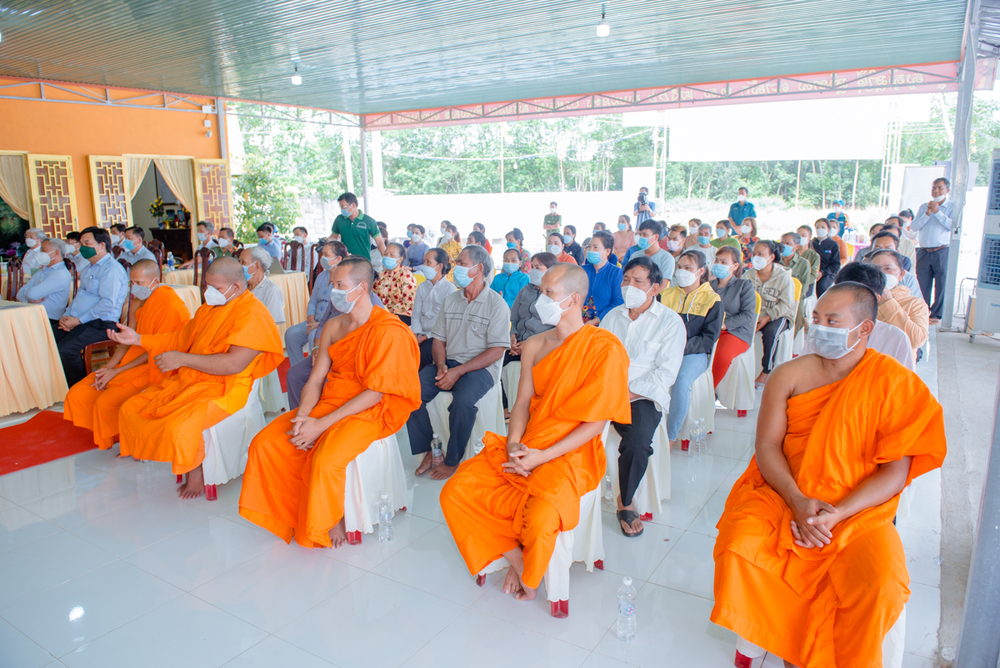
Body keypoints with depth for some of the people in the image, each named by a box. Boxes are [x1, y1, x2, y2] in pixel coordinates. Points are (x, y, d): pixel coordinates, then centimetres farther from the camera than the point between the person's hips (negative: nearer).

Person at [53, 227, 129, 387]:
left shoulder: (112, 269, -11)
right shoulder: (90, 268, 23)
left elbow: (108, 303, -20)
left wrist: (78, 320, -16)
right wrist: (66, 315, 7)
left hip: (101, 323, -10)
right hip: (79, 321, 10)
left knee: (65, 349, -27)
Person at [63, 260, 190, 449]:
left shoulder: (169, 305, -19)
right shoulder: (139, 301, 10)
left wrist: (116, 372, -15)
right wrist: (108, 367, -5)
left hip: (153, 369, -9)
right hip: (133, 361, 9)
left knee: (106, 402, -24)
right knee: (77, 394, 0)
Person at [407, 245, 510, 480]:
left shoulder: (497, 304, -4)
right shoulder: (451, 300, 15)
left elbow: (496, 351, -10)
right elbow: (438, 340, 15)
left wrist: (458, 372, -17)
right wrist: (441, 366, -7)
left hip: (480, 368, -5)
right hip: (449, 363, 5)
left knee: (463, 401, -34)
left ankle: (452, 460, -12)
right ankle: (428, 451, -5)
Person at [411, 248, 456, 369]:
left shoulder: (450, 288, -4)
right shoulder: (422, 287, 15)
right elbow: (416, 316, 11)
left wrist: (426, 336, -14)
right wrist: (416, 335, -8)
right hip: (422, 334, 5)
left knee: (424, 350, -32)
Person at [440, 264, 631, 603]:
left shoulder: (606, 348, -10)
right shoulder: (533, 346, 10)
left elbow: (596, 423, -11)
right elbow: (522, 403, 11)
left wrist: (543, 456, -18)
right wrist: (514, 445, -9)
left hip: (570, 454, -6)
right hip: (523, 448, 6)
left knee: (539, 520, -32)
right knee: (455, 493, -11)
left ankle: (531, 572, 4)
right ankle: (515, 555, 5)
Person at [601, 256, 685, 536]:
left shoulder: (671, 322, 2)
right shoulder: (613, 316, 18)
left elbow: (665, 374, -7)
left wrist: (627, 394, -16)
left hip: (642, 396, -3)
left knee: (638, 439, -32)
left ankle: (625, 502, -3)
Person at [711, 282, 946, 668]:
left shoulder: (897, 384, -4)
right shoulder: (790, 375, 0)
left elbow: (896, 472, -7)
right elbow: (767, 446, -2)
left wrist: (837, 514, -18)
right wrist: (798, 502, -18)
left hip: (858, 511, -1)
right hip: (784, 496, 1)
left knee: (881, 585, -26)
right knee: (737, 546, -24)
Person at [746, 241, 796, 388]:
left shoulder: (784, 276, -6)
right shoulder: (749, 274, 5)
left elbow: (786, 304, -10)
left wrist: (767, 318, -22)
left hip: (778, 315, -3)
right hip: (755, 314, 4)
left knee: (770, 331, -35)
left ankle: (766, 371, -20)